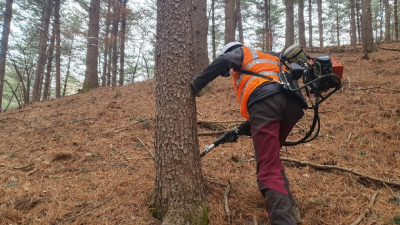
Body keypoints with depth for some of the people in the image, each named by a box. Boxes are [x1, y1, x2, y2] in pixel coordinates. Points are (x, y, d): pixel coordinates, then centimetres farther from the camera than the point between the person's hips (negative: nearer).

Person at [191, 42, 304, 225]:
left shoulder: (244, 53, 28)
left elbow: (222, 61, 0)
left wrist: (196, 84, 9)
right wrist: (238, 131, 38)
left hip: (264, 101, -8)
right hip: (292, 102, 8)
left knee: (268, 170, -9)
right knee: (271, 159, 25)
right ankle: (289, 209, 22)